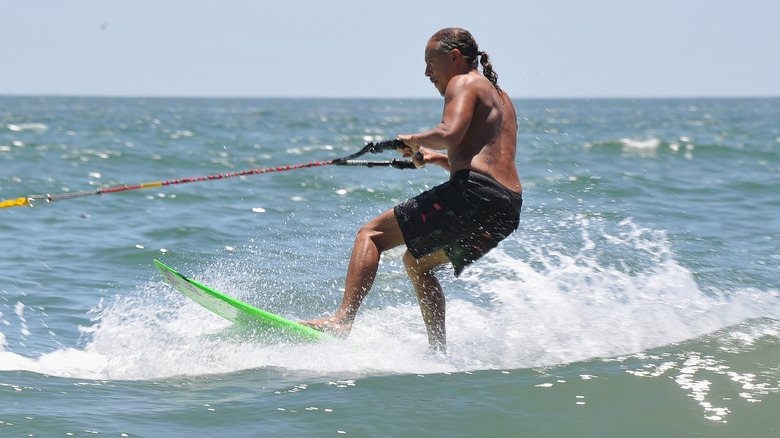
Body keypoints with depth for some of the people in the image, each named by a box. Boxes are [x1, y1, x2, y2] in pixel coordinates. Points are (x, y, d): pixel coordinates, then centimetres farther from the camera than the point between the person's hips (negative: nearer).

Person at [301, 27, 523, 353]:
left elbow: (450, 133, -18)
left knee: (372, 235, -5)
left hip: (472, 193, -9)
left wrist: (415, 140, 1)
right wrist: (438, 159, 27)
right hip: (508, 211, 9)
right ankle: (438, 353, 18)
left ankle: (343, 319, -21)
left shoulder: (464, 83, 2)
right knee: (417, 261, 27)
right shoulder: (500, 96, 31)